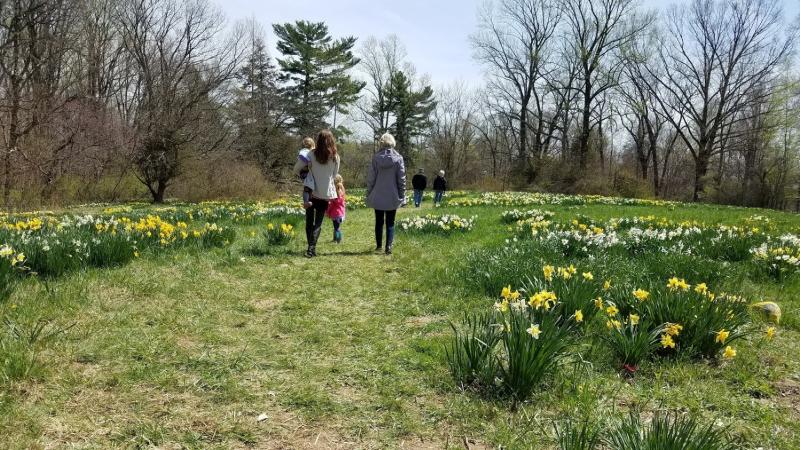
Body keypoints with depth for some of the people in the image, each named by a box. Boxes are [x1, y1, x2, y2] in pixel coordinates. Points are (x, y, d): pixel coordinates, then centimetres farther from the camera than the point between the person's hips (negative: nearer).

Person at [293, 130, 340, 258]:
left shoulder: (312, 154, -8)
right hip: (326, 194, 1)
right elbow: (334, 175, 8)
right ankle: (312, 247, -10)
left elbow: (296, 169, -3)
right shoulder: (335, 157, -4)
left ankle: (311, 246, 10)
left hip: (311, 192, -1)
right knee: (318, 223, 5)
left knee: (309, 221, 13)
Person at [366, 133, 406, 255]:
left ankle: (378, 245, 21)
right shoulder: (398, 158, -7)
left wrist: (369, 194, 5)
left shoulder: (376, 158, -7)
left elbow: (371, 178, -4)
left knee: (379, 222, 14)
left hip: (377, 197, 1)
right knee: (390, 223, 7)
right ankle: (388, 247, -3)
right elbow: (401, 179, -4)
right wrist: (402, 196, 3)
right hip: (392, 197, -1)